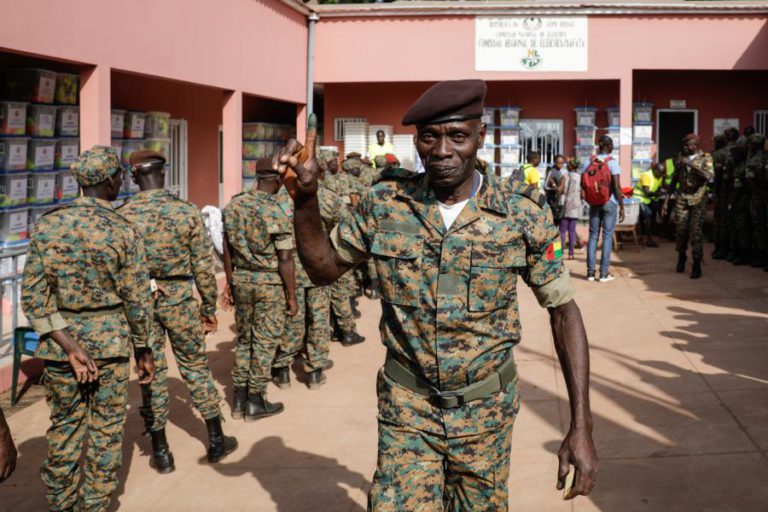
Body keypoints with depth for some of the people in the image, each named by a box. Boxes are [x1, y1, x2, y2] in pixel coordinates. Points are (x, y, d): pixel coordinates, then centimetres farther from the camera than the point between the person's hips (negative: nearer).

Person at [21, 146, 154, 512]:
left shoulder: (47, 225, -4)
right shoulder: (123, 232, -10)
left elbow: (32, 297, -9)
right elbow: (137, 300, -7)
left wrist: (69, 345, -11)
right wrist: (143, 351, 5)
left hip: (59, 343, 3)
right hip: (110, 343, -3)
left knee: (64, 427, 16)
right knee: (105, 432, 10)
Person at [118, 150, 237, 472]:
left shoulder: (123, 216, -6)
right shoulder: (187, 212, -7)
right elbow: (203, 266, -5)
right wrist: (209, 307, 5)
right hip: (179, 300, 0)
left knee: (152, 374, 9)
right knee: (196, 368, 13)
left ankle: (161, 453, 16)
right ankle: (216, 441, 22)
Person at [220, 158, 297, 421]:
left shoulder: (233, 205, 0)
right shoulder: (277, 214, -17)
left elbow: (228, 250, 7)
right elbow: (285, 261, -15)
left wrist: (230, 283, 16)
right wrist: (292, 297, -7)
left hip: (242, 280, 6)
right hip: (270, 282, -5)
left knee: (244, 338, 17)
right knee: (265, 342, 6)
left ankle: (239, 399, 22)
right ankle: (255, 401, 13)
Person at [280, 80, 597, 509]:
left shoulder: (523, 215, -13)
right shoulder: (386, 202, -9)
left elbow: (564, 310, -6)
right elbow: (325, 268, 5)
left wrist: (582, 426, -12)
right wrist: (306, 198, -13)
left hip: (486, 409, 0)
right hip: (407, 407, 0)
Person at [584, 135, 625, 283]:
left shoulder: (590, 161, 2)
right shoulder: (612, 162, -10)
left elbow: (583, 183, 5)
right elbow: (617, 187, -14)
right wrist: (622, 207, -9)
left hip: (594, 203, 4)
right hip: (610, 203, -4)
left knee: (593, 235, 9)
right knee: (607, 236, 1)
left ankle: (590, 272, 8)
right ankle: (604, 273, 1)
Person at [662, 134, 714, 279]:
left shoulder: (705, 158, -2)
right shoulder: (680, 159, 9)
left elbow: (710, 177, -19)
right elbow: (674, 180, 15)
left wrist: (692, 165, -23)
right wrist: (666, 200, 11)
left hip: (698, 199, -3)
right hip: (681, 198, 3)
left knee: (696, 231, -7)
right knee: (680, 229, 2)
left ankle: (697, 264, 0)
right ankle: (681, 256, 27)